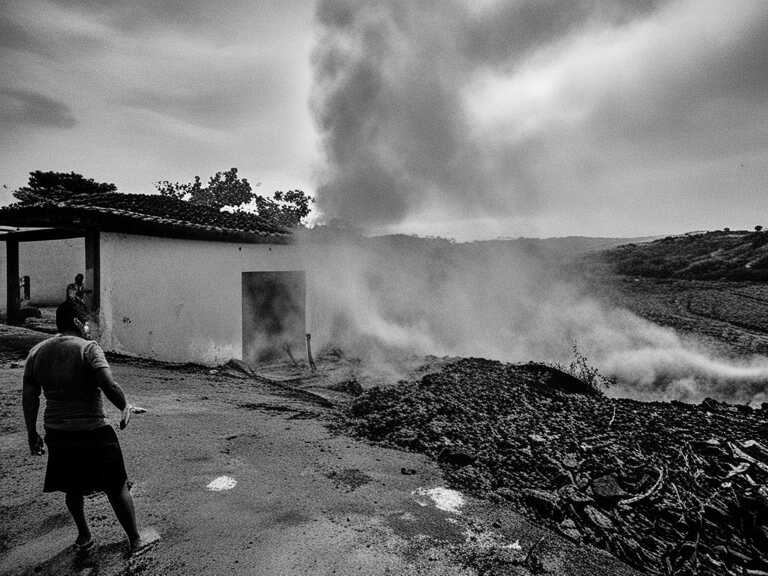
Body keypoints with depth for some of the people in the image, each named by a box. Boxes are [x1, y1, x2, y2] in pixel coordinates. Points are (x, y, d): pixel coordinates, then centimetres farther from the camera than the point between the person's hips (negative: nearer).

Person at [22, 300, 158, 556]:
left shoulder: (37, 352, 3)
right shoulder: (88, 348, -16)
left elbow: (28, 397, 7)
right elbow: (109, 386, -27)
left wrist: (32, 433, 15)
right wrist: (125, 407, -10)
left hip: (56, 433, 6)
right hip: (92, 432, -6)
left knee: (72, 488, 27)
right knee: (117, 487, 9)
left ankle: (84, 536, 42)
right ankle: (135, 540, 22)